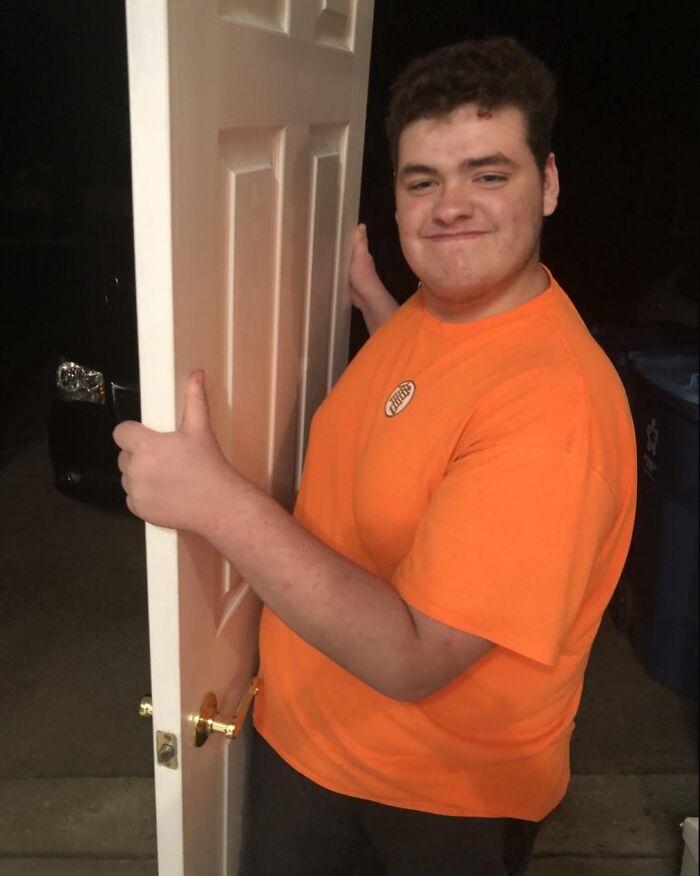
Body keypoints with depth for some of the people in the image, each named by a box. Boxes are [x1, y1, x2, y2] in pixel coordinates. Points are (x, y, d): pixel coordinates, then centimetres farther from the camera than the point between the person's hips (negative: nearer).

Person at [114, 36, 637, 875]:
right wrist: (372, 299, 9)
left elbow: (412, 659, -33)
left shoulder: (555, 398, -33)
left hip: (444, 798, -7)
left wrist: (217, 501, -36)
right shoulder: (433, 306, -5)